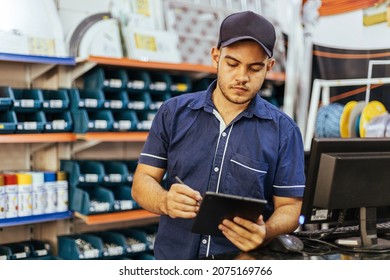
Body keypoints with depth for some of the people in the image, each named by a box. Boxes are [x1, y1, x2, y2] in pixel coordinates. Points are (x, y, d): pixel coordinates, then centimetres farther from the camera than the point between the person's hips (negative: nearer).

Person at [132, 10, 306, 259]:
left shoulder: (284, 131, 1)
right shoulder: (174, 113, 5)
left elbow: (289, 207, 2)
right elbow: (143, 181, 4)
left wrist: (265, 232, -19)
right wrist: (166, 202, -17)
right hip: (174, 256, 2)